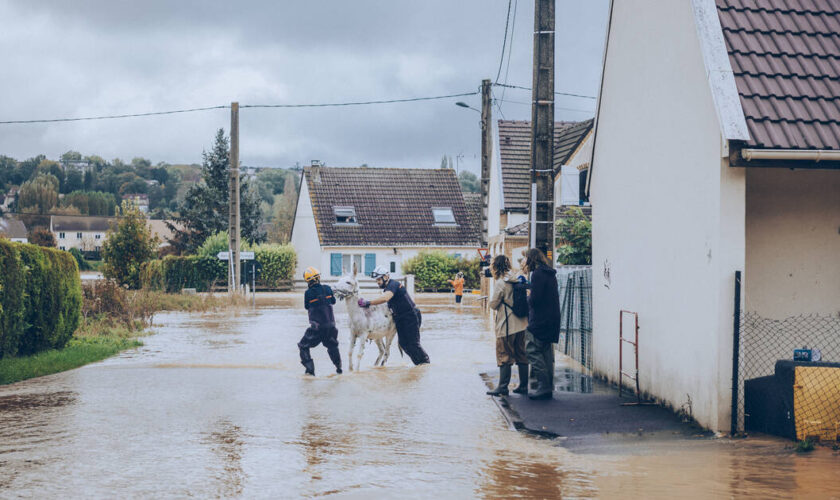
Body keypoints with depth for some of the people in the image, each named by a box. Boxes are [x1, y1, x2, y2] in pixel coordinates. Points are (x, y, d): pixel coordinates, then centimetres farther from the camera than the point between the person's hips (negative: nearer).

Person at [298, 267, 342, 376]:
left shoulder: (308, 293, -12)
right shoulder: (327, 289, -2)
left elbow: (306, 306, 5)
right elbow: (333, 301, 15)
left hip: (317, 327, -5)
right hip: (331, 324, 5)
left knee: (303, 346, 9)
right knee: (332, 346, 27)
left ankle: (310, 369, -3)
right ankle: (339, 368, 34)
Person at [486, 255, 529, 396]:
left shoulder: (500, 283, -13)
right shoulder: (516, 280, 7)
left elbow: (493, 304, -9)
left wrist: (491, 300, 11)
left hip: (507, 325, -7)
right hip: (521, 323, 7)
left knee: (504, 356, -1)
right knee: (521, 355, 11)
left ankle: (502, 387, 0)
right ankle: (523, 386, 15)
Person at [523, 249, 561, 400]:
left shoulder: (537, 274, -13)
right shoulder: (550, 274, 15)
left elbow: (534, 300, -19)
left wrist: (528, 297, 1)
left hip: (539, 320, -9)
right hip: (551, 320, 9)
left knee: (532, 350, -7)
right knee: (546, 352, 11)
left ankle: (544, 386, -12)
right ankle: (549, 387, 13)